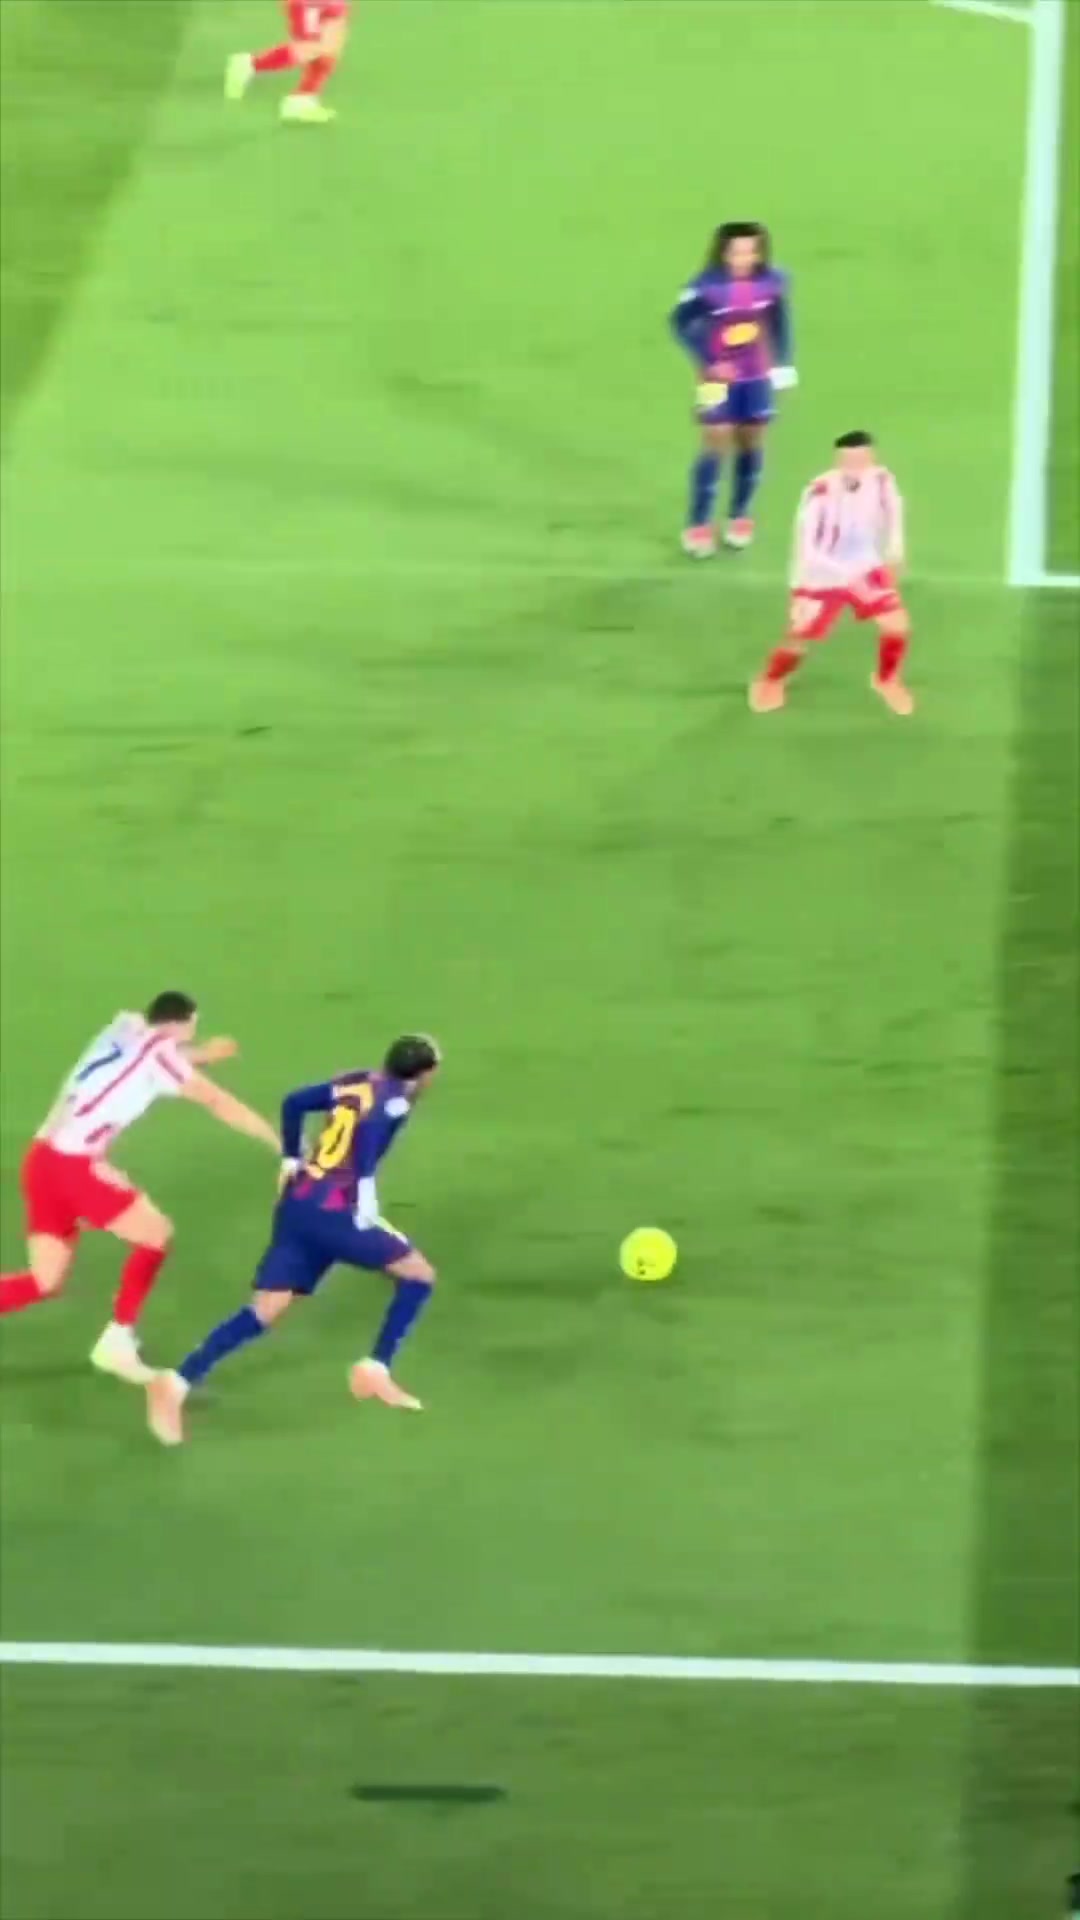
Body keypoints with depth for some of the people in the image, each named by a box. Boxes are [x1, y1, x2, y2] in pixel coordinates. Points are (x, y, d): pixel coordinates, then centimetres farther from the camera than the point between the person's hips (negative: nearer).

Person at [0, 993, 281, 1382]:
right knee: (156, 1234, 7)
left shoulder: (125, 1028, 14)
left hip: (43, 1159, 8)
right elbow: (217, 1103, -3)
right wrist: (281, 1141, 1)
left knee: (45, 1282, 11)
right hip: (73, 1164, -8)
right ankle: (117, 1341, 9)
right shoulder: (157, 1050, -5)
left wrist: (201, 1054, 30)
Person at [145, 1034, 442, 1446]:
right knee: (419, 1274, 10)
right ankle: (375, 1370, 9)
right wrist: (365, 1193, -21)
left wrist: (291, 1160, 24)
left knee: (265, 1311, 2)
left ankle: (177, 1384, -13)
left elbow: (294, 1103, 18)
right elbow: (369, 1127, -24)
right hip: (333, 1212, -7)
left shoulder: (358, 1082, 18)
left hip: (298, 1205, 7)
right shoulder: (398, 1098, -4)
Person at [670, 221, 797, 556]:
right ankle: (698, 526, 2)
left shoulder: (773, 283, -11)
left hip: (757, 378, 4)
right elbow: (681, 322, -10)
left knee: (751, 443, 11)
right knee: (716, 445, -6)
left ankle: (740, 519, 27)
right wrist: (707, 362, -15)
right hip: (719, 377, -4)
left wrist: (783, 364, 8)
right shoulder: (708, 286, -22)